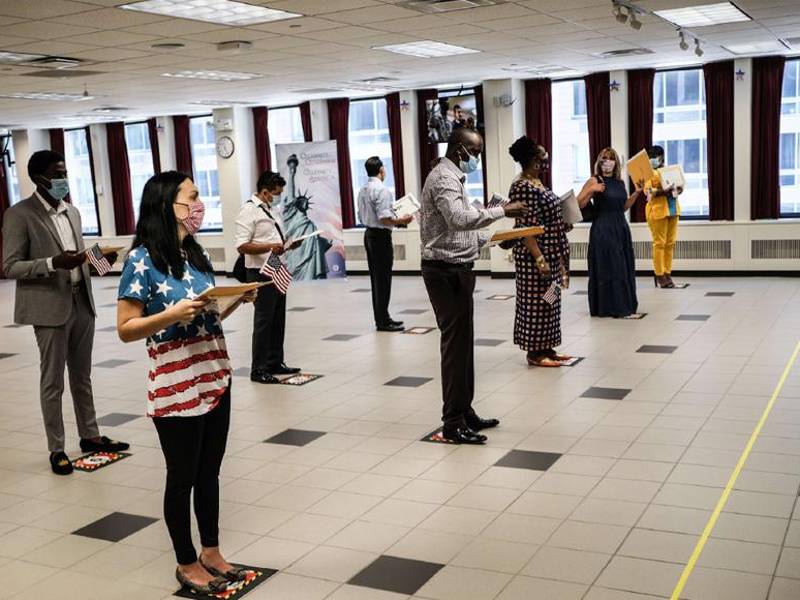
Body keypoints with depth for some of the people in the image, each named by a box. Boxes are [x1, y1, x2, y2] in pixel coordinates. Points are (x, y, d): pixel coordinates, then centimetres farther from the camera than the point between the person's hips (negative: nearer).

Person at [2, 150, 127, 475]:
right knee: (53, 382, 3)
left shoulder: (72, 212, 12)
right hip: (50, 308, -6)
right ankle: (56, 450, 13)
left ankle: (90, 436, 28)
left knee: (82, 377, 16)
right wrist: (53, 263, -26)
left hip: (82, 302, 7)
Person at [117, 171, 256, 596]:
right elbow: (126, 329, -13)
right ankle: (187, 563, 25)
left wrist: (237, 300, -2)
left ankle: (211, 552, 33)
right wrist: (173, 314, -26)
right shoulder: (142, 260, -13)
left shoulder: (197, 253, 7)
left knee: (209, 472, 17)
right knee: (182, 477, 8)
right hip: (175, 386, -6)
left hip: (214, 379, 7)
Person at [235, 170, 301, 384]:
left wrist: (288, 244, 6)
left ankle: (275, 362, 25)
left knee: (278, 319, 14)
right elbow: (242, 246, -20)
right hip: (261, 273, -9)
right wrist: (269, 247, -30)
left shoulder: (269, 209, 15)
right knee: (264, 320, -4)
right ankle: (258, 370, 5)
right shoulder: (249, 210, -13)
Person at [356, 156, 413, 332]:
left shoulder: (362, 190, 10)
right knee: (383, 278, -3)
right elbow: (384, 218, -24)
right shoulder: (381, 190, -17)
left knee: (376, 277, 13)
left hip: (369, 234, 9)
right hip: (381, 236, -9)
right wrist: (401, 221, -10)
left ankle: (381, 318, 21)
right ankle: (383, 321, 2)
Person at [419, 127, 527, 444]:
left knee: (462, 342, 14)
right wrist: (501, 210, -27)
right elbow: (460, 218, -31)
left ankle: (464, 412, 23)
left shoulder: (451, 178, 19)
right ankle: (453, 423, 0)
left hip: (455, 270, 10)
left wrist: (492, 239, 14)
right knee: (456, 344, -6)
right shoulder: (443, 178, -15)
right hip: (447, 272, -10)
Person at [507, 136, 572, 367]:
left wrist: (563, 224, 9)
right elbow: (525, 228, -22)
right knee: (536, 301, -2)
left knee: (547, 301, 14)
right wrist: (539, 259, -25)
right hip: (535, 255, -10)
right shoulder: (522, 188, -18)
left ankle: (545, 348, 22)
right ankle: (534, 353, 7)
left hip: (549, 254, 10)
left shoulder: (537, 183, 12)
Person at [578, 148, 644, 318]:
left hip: (621, 228, 6)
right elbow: (578, 204, -11)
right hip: (603, 229, -6)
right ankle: (606, 307, 7)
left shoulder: (620, 182, 11)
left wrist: (636, 193, 12)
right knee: (606, 268, -2)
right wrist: (590, 190, -23)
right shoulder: (594, 181, -6)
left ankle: (623, 305, 20)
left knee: (623, 267, 9)